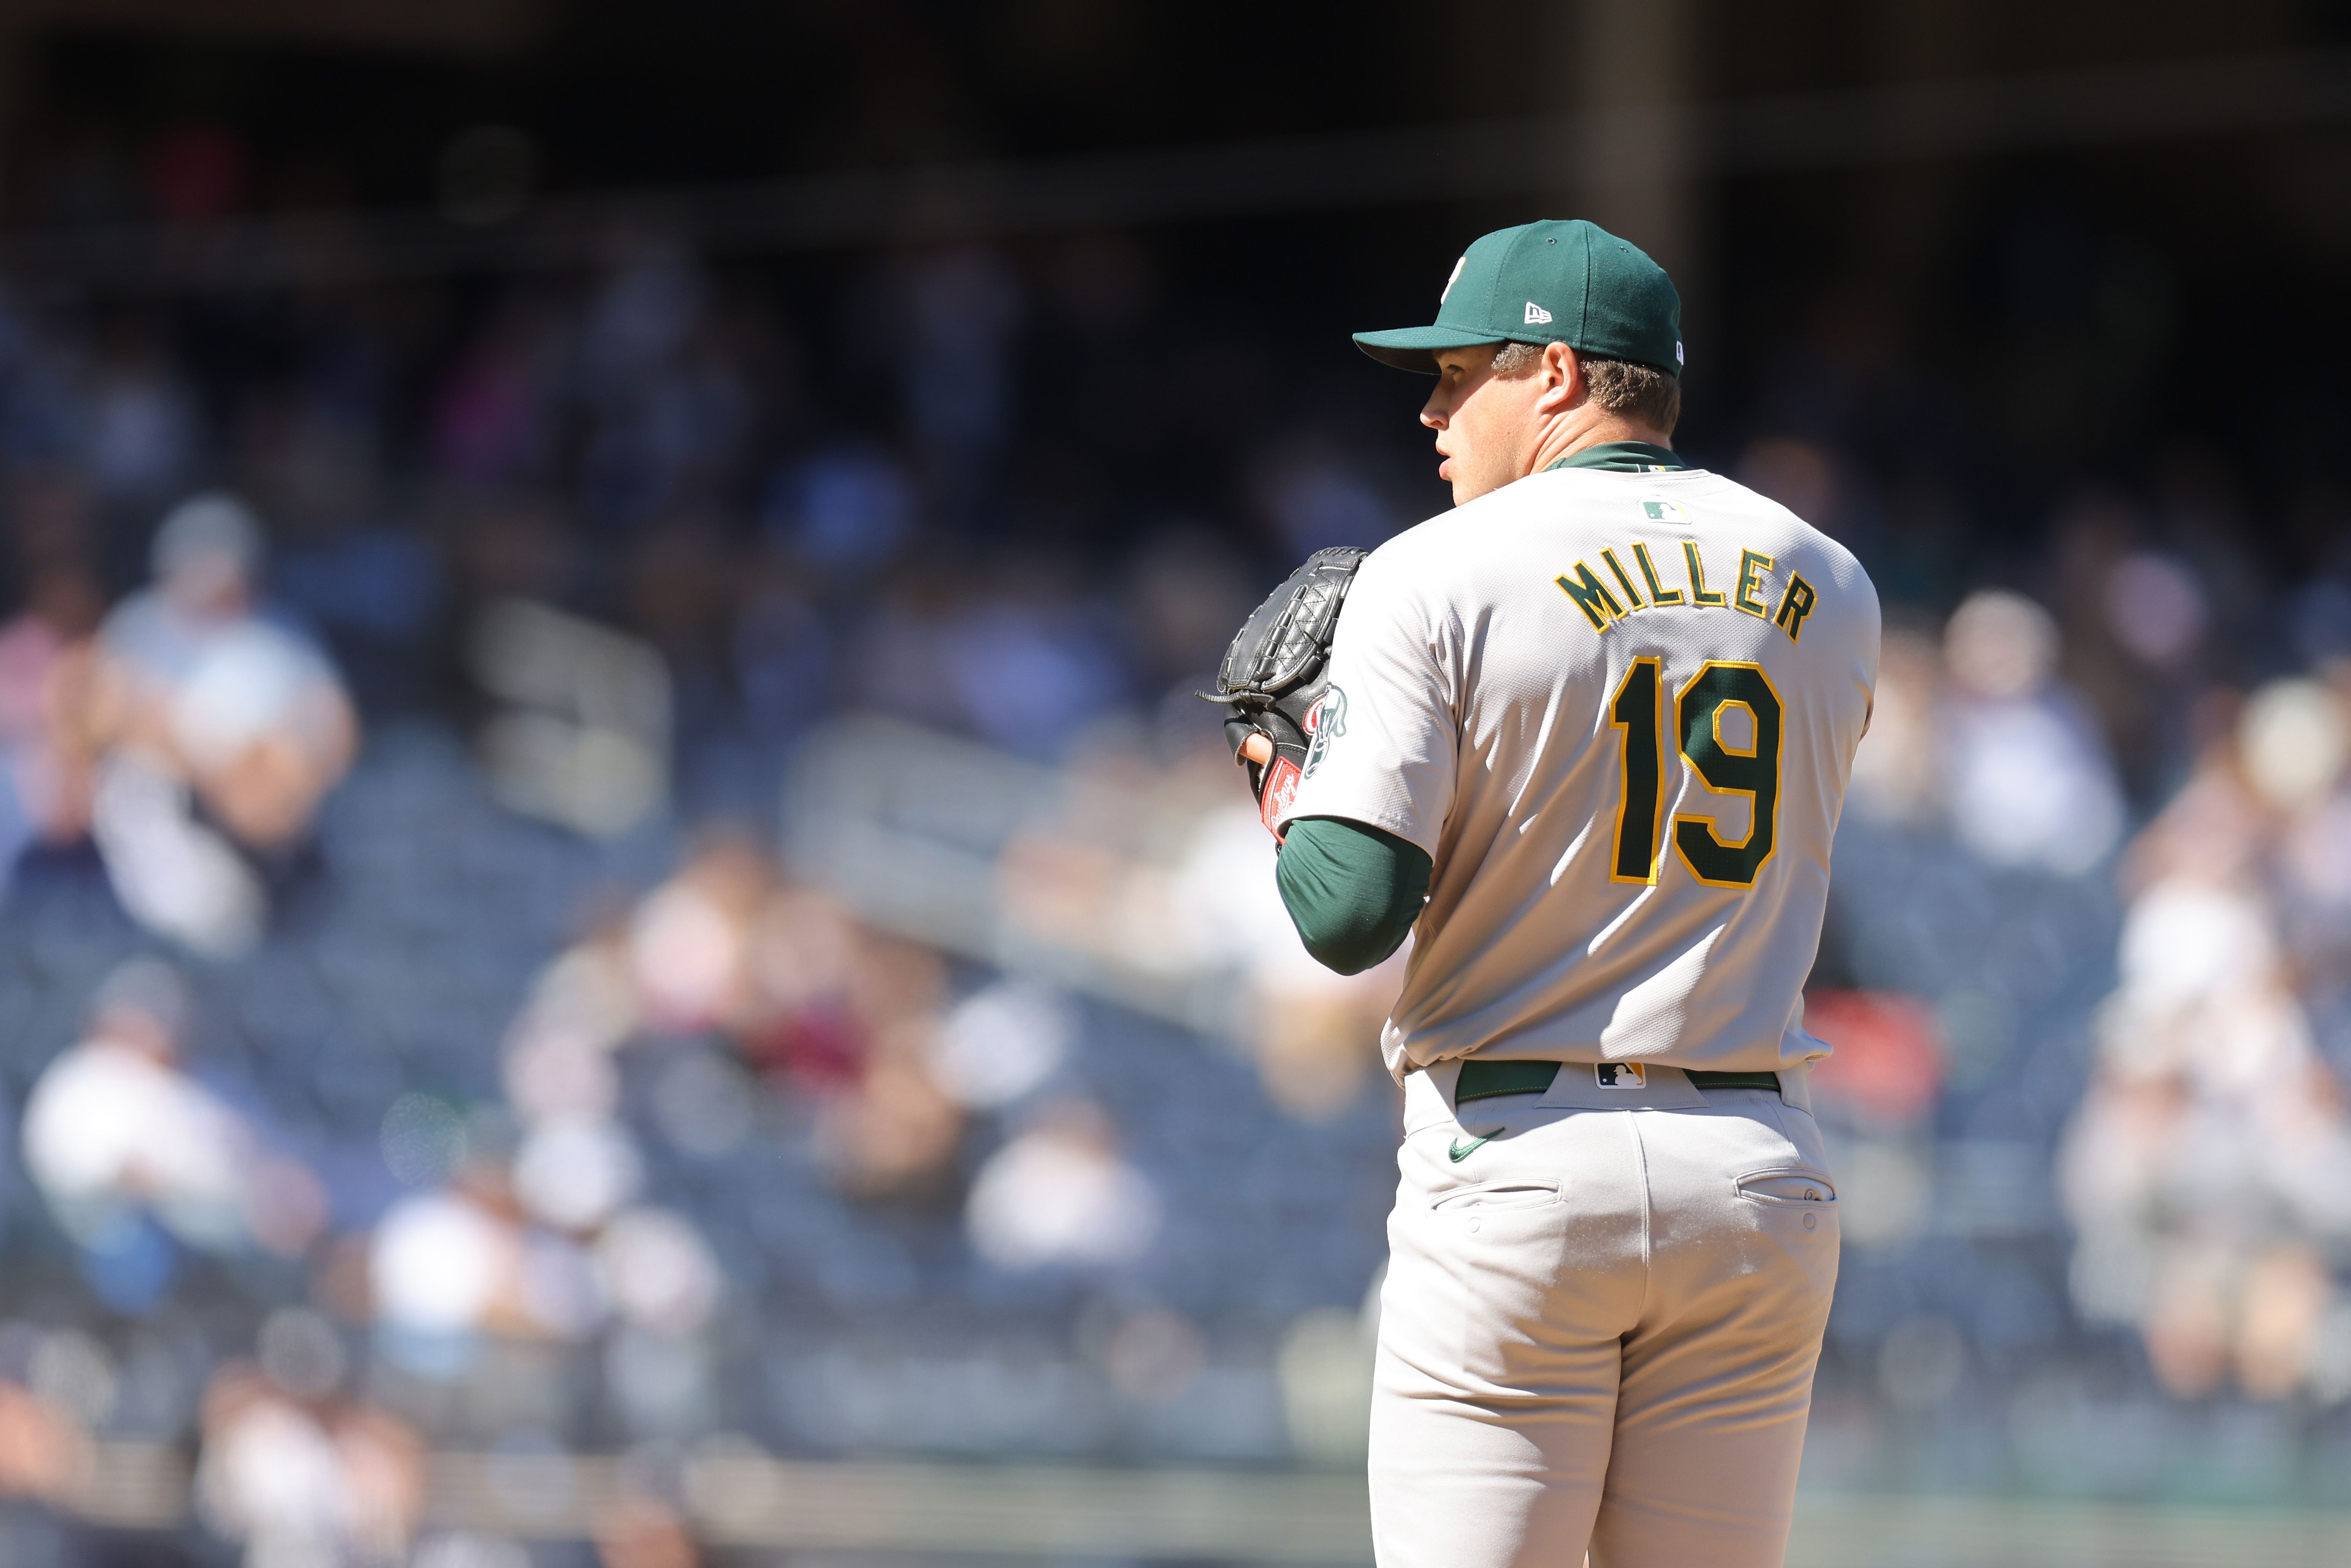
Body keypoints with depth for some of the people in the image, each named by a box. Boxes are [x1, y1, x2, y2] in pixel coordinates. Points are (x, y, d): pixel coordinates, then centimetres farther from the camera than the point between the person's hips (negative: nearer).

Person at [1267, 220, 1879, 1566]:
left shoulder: (1439, 577, -7)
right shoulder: (1830, 589, 10)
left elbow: (1350, 914, -13)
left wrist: (1293, 801, 8)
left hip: (1517, 1163, -4)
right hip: (1760, 1183, 4)